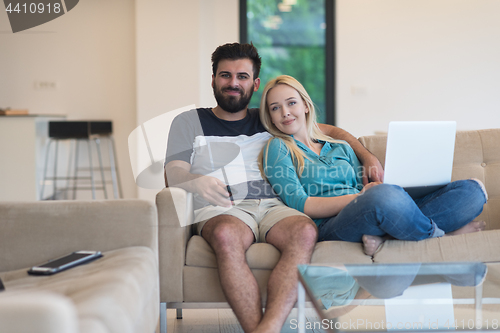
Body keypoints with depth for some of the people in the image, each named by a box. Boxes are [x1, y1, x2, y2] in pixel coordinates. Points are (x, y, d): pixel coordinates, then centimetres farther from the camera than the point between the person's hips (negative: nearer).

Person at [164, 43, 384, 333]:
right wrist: (197, 181, -18)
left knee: (305, 231, -35)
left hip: (273, 208, 2)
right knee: (227, 236, -41)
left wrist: (368, 157, 12)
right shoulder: (189, 122, 19)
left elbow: (330, 131, 29)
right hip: (222, 211, -2)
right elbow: (173, 176, 7)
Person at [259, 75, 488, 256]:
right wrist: (359, 197, -14)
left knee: (473, 189, -6)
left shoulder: (342, 148, 29)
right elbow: (299, 205, -2)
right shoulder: (278, 148, 12)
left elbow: (365, 188, 19)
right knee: (384, 195, -41)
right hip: (329, 227, -6)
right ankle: (438, 234, -9)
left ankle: (383, 235, -22)